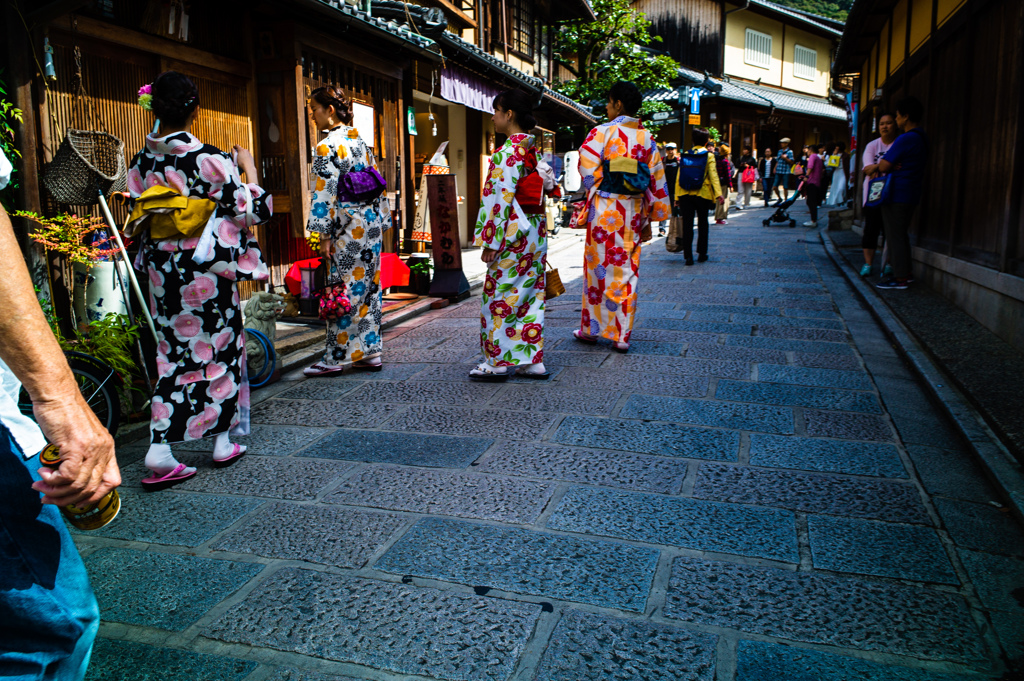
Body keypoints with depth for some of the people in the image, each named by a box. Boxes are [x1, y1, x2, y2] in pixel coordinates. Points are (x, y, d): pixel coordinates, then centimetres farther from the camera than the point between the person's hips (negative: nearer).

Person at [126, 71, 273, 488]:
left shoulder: (142, 161, 3)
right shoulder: (208, 158, -14)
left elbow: (136, 220, 10)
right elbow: (252, 211, -10)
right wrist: (249, 168, 3)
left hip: (162, 269, 4)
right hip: (209, 270, -4)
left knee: (172, 352, 9)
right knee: (220, 347, 11)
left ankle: (160, 449, 2)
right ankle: (224, 440, 20)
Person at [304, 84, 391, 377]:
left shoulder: (327, 147, -12)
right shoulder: (360, 142, 13)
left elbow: (325, 194, -16)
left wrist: (324, 236, -13)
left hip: (348, 229, -8)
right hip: (371, 223, 8)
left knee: (344, 291, -2)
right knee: (368, 288, 11)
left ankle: (338, 356, 6)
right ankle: (370, 352, 17)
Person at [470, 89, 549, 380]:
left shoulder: (508, 152, -14)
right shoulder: (534, 149, 12)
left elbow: (502, 198, -20)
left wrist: (490, 242, -18)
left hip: (513, 235, -9)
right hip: (536, 233, 9)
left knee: (500, 296, 0)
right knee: (530, 295, 10)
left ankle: (498, 361, 7)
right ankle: (532, 360, 16)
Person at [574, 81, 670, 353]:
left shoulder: (602, 132, -8)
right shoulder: (646, 137, 7)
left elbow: (588, 170, -9)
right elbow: (656, 179, 8)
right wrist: (651, 213, 14)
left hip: (605, 210, -4)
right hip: (633, 212, 4)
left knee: (599, 267, 7)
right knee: (627, 269, 7)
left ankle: (592, 328, 17)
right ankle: (622, 334, 9)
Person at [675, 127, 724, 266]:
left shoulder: (685, 155, 5)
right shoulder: (709, 156, -2)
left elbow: (679, 177, 3)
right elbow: (713, 175, -11)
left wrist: (677, 196, 7)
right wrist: (719, 194, -14)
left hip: (685, 195, 1)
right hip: (703, 195, -1)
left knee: (687, 225, 1)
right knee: (702, 224, 14)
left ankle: (688, 255, -5)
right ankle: (702, 254, 20)